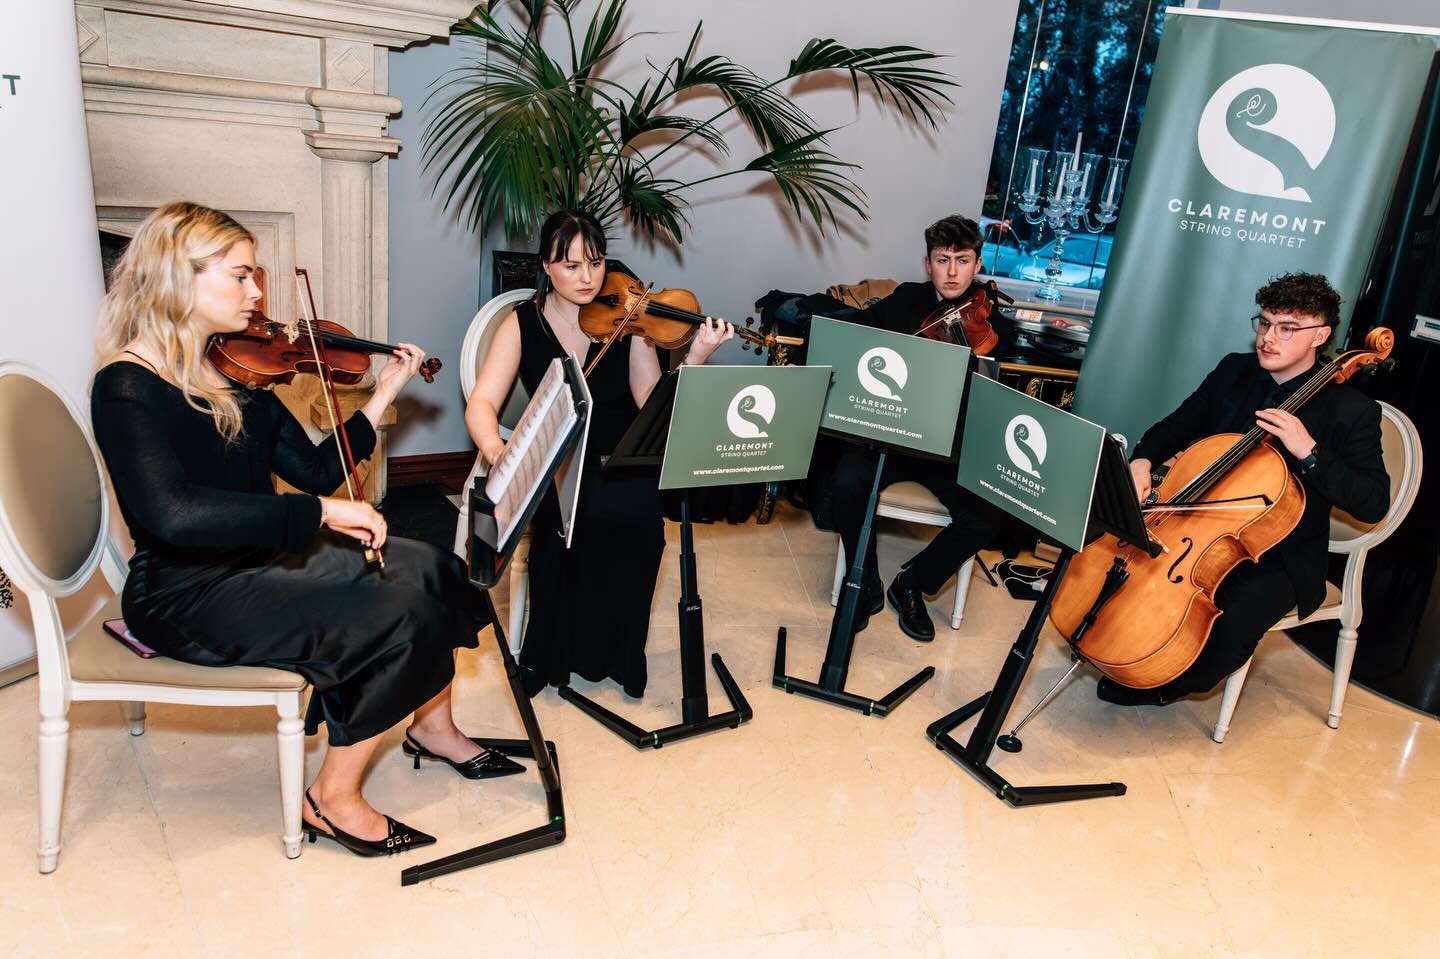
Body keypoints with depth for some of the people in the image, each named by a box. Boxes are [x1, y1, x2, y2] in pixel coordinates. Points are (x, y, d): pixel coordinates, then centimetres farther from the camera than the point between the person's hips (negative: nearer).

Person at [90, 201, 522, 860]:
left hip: (256, 561, 8)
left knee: (427, 570, -5)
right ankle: (334, 799, -2)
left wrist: (385, 392, 3)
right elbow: (171, 513, -35)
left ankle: (432, 727, 17)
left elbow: (316, 470, 7)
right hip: (186, 597, -8)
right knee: (396, 613, -20)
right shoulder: (128, 388, -18)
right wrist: (322, 513, -36)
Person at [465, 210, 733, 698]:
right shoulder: (523, 324, -1)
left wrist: (695, 358, -24)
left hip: (618, 463, 1)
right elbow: (482, 403, -11)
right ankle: (548, 652, -4)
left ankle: (617, 652, -3)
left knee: (638, 511, -28)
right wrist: (494, 447, -33)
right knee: (564, 515, -29)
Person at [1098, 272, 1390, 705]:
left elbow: (1373, 504, -17)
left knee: (1232, 625, -32)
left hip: (1281, 557, -5)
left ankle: (1162, 684, -3)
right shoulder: (1234, 372, 2)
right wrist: (1143, 460, -10)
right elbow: (1177, 427, 13)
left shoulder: (1351, 411, -12)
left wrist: (1309, 453, -32)